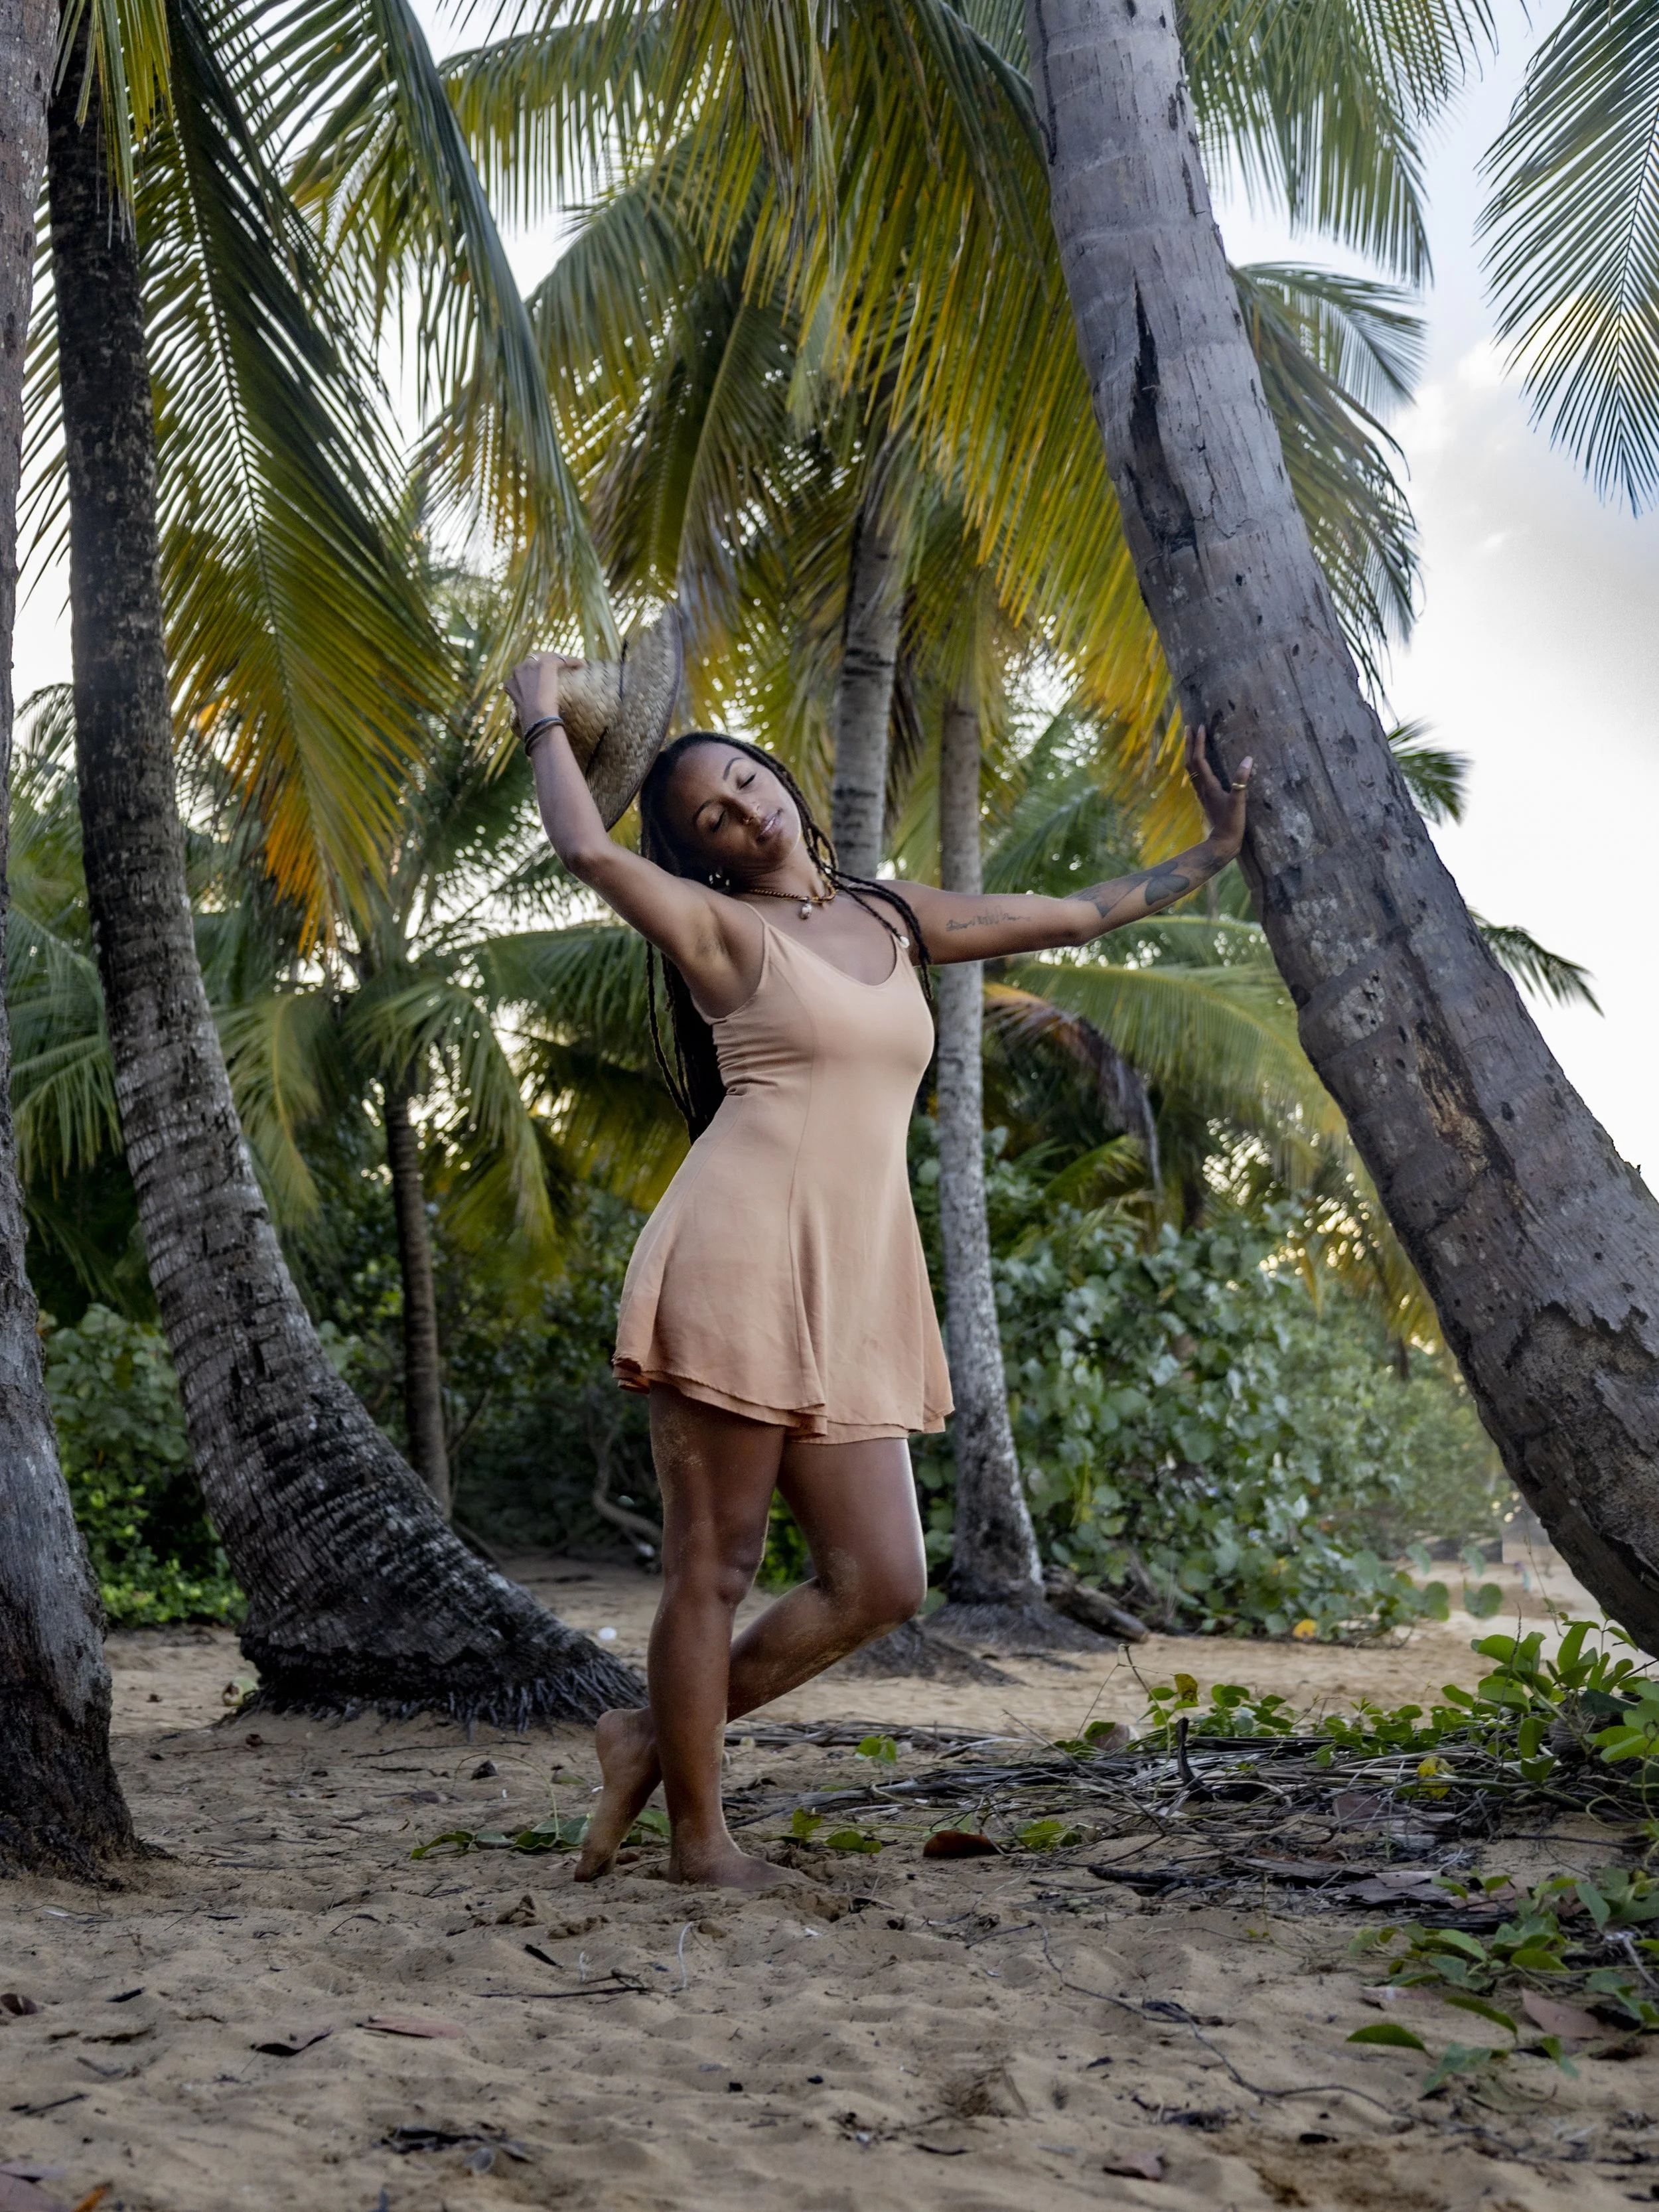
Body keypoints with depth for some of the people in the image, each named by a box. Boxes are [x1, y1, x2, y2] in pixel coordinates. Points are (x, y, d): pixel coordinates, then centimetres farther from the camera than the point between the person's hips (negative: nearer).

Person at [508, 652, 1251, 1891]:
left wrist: (1215, 852, 31)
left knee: (880, 1584, 2)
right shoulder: (722, 928, 3)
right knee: (715, 1565, -1)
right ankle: (699, 1835, 14)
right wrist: (545, 720, 3)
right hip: (742, 1264, -6)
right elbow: (587, 851, -14)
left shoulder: (897, 920, 20)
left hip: (855, 1293, 6)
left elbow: (1081, 915, 28)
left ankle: (657, 1740, 18)